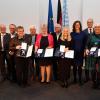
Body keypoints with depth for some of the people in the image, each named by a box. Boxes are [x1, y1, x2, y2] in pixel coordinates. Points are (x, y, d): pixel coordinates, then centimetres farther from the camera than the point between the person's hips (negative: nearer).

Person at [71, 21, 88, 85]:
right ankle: (75, 79, 18)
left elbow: (85, 43, 5)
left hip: (80, 52, -1)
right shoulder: (72, 34, 4)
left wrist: (84, 51, -1)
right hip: (74, 52, 1)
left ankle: (80, 79, 9)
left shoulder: (83, 34, 3)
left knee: (80, 66, -1)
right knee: (74, 66, 6)